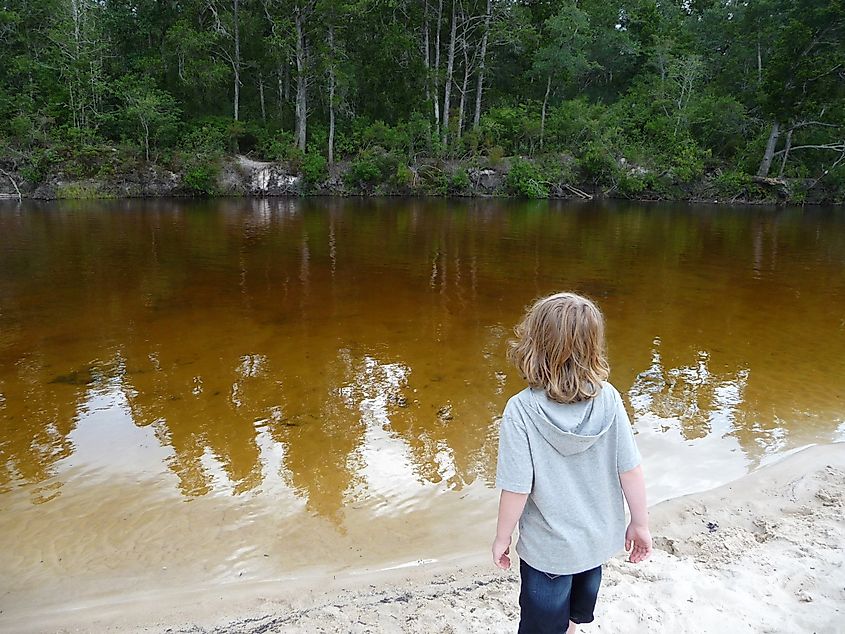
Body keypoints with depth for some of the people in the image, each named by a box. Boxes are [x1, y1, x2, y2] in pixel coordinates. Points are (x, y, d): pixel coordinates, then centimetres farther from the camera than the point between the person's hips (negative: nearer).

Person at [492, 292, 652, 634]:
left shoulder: (521, 411, -29)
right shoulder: (608, 398, -19)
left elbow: (517, 488, -24)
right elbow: (631, 468, -13)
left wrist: (502, 538, -7)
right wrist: (640, 523, 3)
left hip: (549, 549, -4)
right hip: (599, 539, 4)